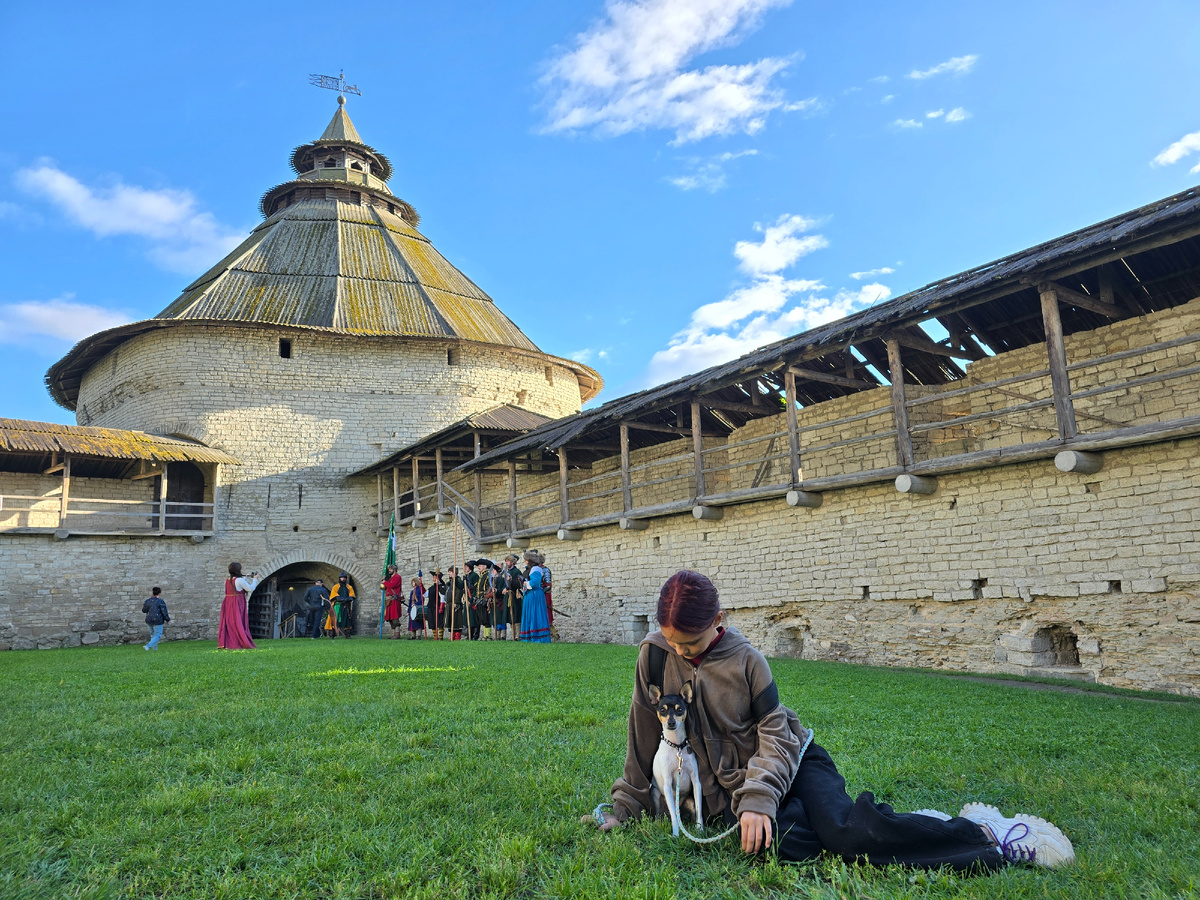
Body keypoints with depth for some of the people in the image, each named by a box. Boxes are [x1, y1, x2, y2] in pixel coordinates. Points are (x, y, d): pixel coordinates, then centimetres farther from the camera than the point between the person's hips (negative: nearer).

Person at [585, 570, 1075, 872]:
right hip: (730, 786, 1)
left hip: (789, 761, -1)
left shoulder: (744, 659, -10)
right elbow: (644, 735, 2)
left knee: (844, 831, -30)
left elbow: (775, 734, -7)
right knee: (786, 842, -33)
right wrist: (627, 806, 5)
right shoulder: (656, 655, -7)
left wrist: (759, 797, -22)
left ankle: (985, 835, -12)